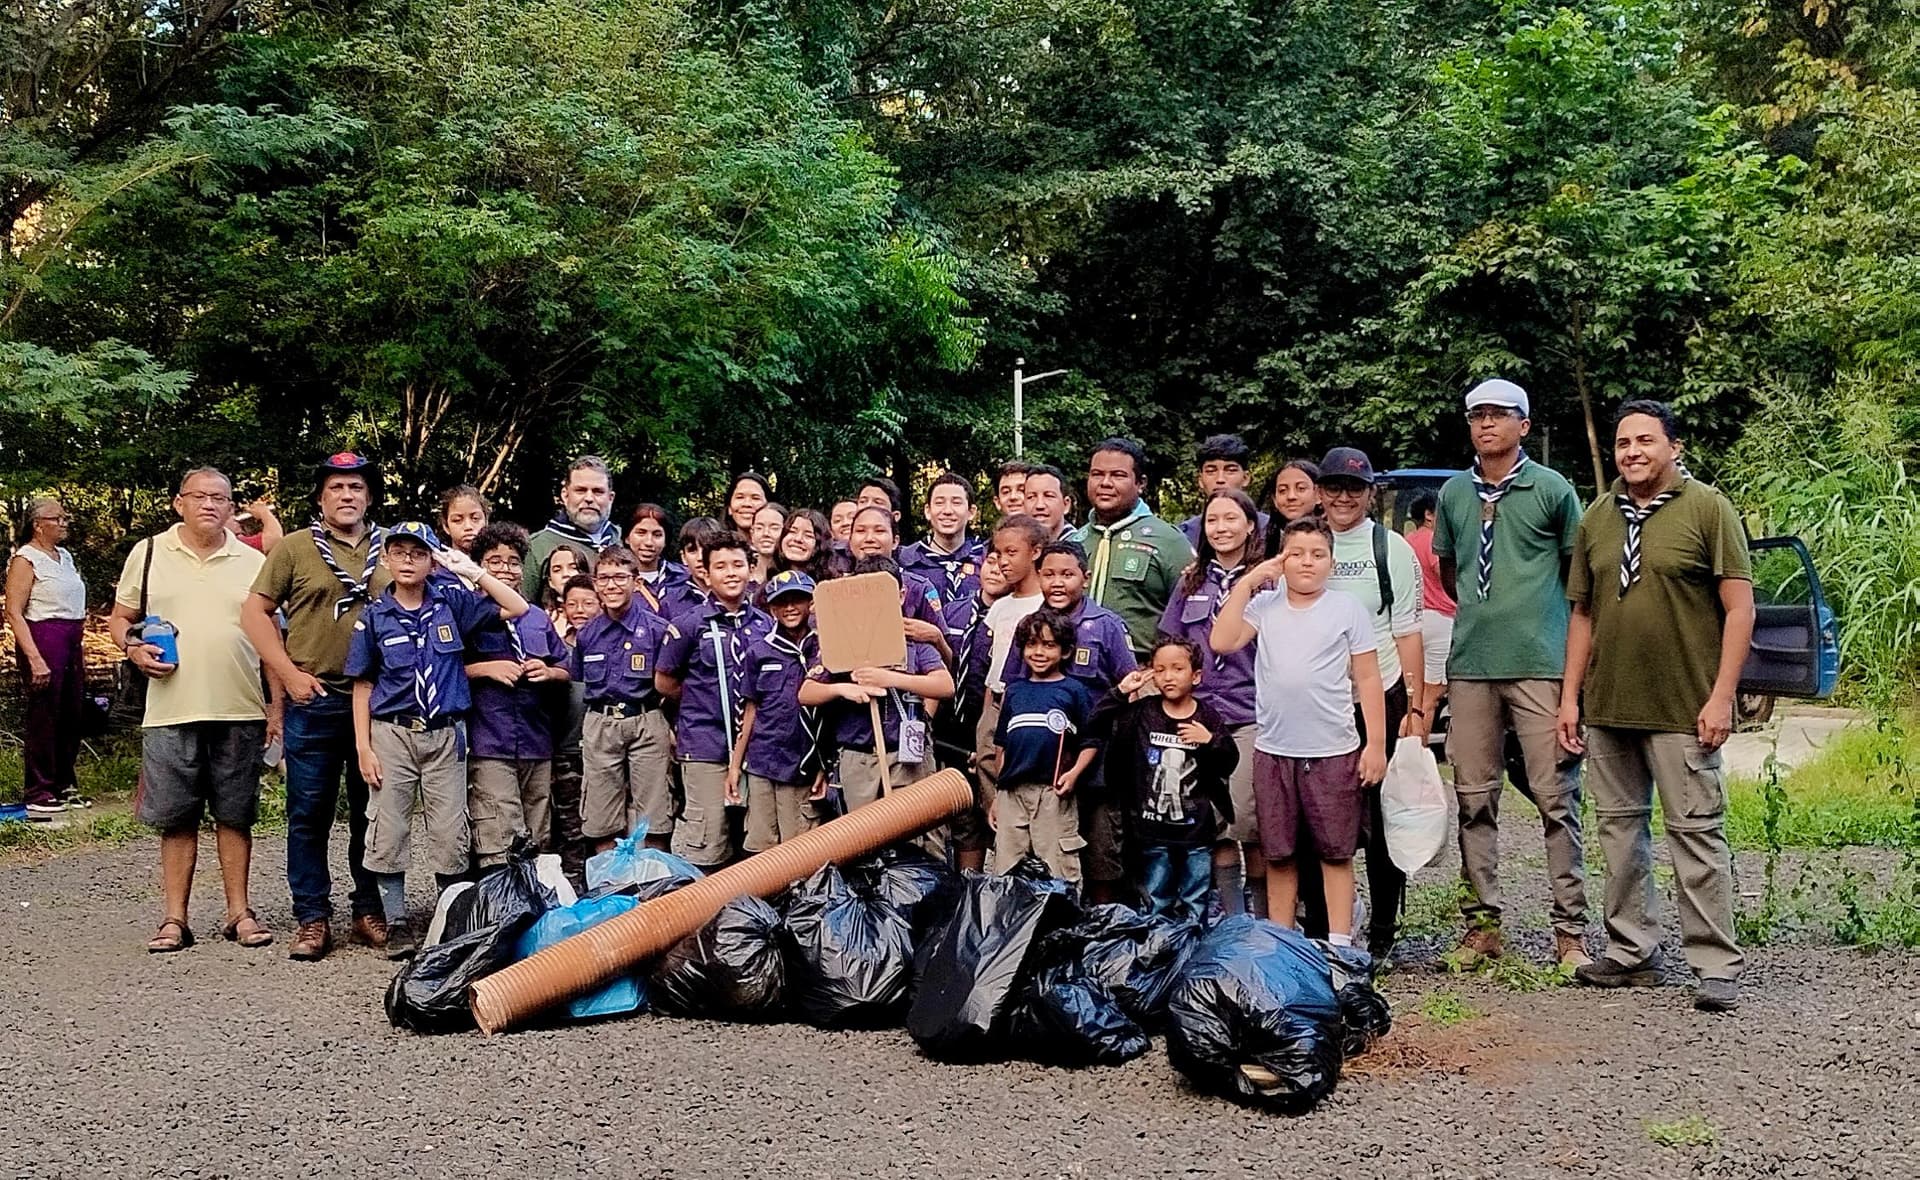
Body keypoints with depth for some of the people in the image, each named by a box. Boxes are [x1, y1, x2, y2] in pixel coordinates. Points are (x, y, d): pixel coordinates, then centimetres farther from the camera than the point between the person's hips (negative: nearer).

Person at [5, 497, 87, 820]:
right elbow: (14, 612, -13)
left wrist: (80, 650, 19)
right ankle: (38, 795, 5)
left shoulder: (65, 557, 16)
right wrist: (34, 659, -20)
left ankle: (65, 786, 24)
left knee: (72, 714, 11)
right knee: (43, 717, -3)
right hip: (43, 639, -8)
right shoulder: (25, 559, -8)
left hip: (71, 643, 8)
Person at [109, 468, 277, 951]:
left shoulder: (253, 562, 8)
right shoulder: (149, 554, 7)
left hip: (240, 712, 1)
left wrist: (276, 706, 4)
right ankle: (174, 918, 13)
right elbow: (120, 618, 13)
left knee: (235, 817, 7)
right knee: (176, 819, 5)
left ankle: (239, 912, 16)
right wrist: (135, 648, -9)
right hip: (171, 712, 0)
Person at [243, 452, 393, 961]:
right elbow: (255, 611, 3)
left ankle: (370, 912, 19)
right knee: (309, 814, 3)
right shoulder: (295, 548, 3)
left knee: (372, 813, 9)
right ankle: (312, 918, 11)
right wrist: (289, 673, -6)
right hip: (315, 700, -2)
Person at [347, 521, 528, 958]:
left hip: (444, 735, 0)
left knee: (451, 836, 3)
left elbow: (517, 608, 0)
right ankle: (397, 923, 13)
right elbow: (363, 687, 4)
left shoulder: (452, 602, 4)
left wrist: (472, 571, -7)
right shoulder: (374, 616, 3)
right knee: (388, 834, 2)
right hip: (392, 734, 0)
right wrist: (364, 748, -3)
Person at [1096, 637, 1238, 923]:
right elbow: (1098, 725, -3)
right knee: (1156, 902, 10)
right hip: (1154, 828, 0)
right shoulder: (1142, 712, 0)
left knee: (1195, 903, 9)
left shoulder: (1207, 717, -2)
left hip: (1197, 828, 0)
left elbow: (1230, 763, 3)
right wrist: (1120, 693, -11)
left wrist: (1211, 741, -16)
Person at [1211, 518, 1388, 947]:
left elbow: (1367, 679, 1)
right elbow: (1222, 641, -9)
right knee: (1278, 854, 11)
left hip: (1333, 751, -2)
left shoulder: (1348, 608, 0)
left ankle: (1339, 942, 13)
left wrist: (1376, 744, -3)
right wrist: (1247, 582, -6)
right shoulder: (1264, 605, 5)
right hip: (1273, 751, 2)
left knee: (1336, 852, 5)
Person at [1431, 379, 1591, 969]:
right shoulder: (1453, 494, 11)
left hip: (1540, 664, -4)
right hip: (1471, 666, 4)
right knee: (1474, 798, 6)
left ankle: (1570, 929, 3)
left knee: (1555, 798, -3)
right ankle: (1482, 924, 15)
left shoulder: (1552, 489, 1)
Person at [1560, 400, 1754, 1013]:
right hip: (1607, 708, 5)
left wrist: (1721, 697, -12)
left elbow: (1740, 607, -6)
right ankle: (1632, 953, 20)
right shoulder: (1597, 518, 12)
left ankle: (1717, 967, 3)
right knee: (1620, 827, 10)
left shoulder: (1708, 508, -2)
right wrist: (1569, 697, 11)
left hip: (1682, 709, -5)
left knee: (1696, 831, -4)